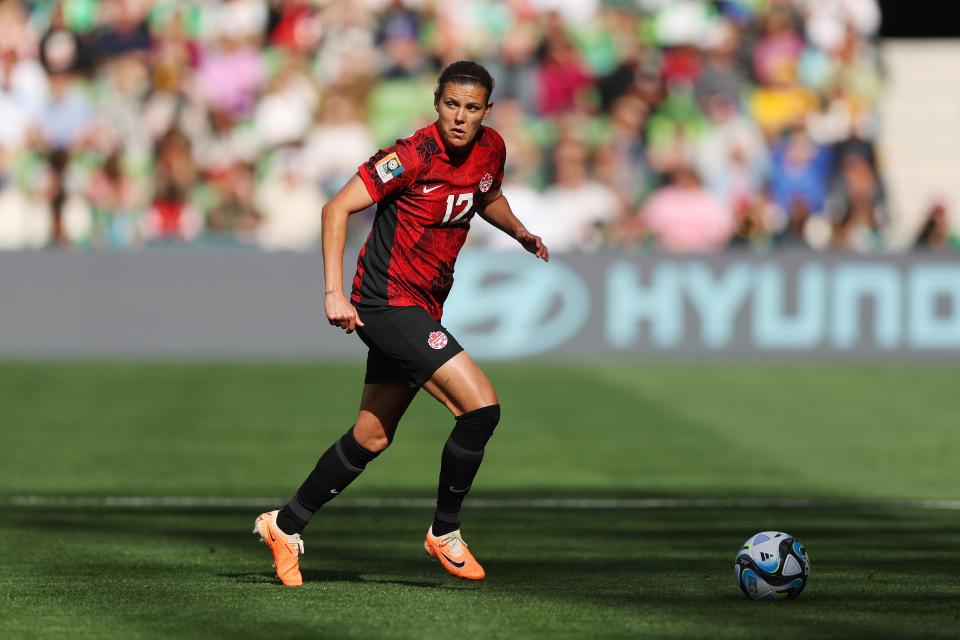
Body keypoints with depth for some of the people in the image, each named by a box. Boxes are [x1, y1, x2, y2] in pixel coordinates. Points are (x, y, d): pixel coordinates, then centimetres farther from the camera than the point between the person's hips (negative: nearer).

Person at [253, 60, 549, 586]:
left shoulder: (490, 149, 4)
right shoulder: (414, 156, -20)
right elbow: (338, 209, -20)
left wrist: (519, 231, 6)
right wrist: (334, 291, -28)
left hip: (420, 312, 8)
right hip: (388, 301, -8)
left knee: (372, 438, 15)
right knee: (481, 405, -18)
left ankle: (286, 524, 29)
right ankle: (445, 531, -2)